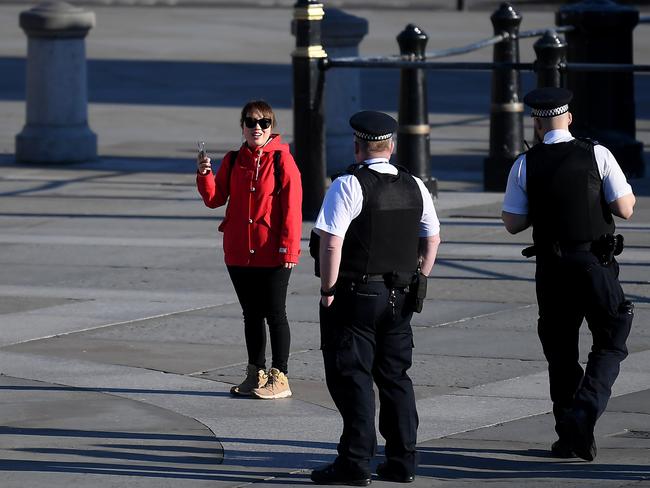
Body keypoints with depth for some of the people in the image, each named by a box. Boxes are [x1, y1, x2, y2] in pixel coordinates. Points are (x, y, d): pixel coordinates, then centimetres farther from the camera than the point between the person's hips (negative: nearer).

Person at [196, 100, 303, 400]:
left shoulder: (282, 160, -7)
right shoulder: (233, 161, 8)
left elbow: (291, 207, -9)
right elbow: (215, 199, 7)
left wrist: (289, 248, -14)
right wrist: (205, 175, -11)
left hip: (272, 254, -5)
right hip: (239, 252, 5)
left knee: (274, 314, 0)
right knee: (251, 313, 14)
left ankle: (279, 377, 6)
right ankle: (256, 374, 23)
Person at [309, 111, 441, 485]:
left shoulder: (347, 186, -14)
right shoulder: (415, 187, 7)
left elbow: (331, 243, -19)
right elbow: (432, 239, 13)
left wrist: (328, 289, -10)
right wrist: (418, 283, 19)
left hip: (355, 296, -6)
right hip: (399, 297, 6)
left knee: (352, 377, -1)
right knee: (396, 377, 13)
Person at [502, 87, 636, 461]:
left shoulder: (525, 166, -1)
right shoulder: (597, 155, -5)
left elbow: (513, 223, 1)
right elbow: (626, 209, -7)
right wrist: (627, 193, 15)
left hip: (552, 268, 2)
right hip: (597, 263, -2)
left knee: (560, 350, 13)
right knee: (611, 344, 7)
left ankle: (568, 436, 15)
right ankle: (585, 413, -15)